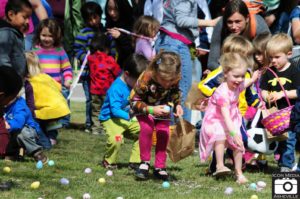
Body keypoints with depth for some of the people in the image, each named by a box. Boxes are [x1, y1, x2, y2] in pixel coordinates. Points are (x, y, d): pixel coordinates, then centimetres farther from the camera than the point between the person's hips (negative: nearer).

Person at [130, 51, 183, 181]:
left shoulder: (175, 80, -26)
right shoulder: (146, 79, -38)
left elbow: (175, 93, 0)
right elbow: (134, 101, -30)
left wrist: (177, 105, -19)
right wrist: (151, 110, -44)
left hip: (162, 107, 3)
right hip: (144, 107, -3)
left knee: (164, 131, -10)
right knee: (147, 127, -26)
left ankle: (160, 167, 6)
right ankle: (145, 162, -10)